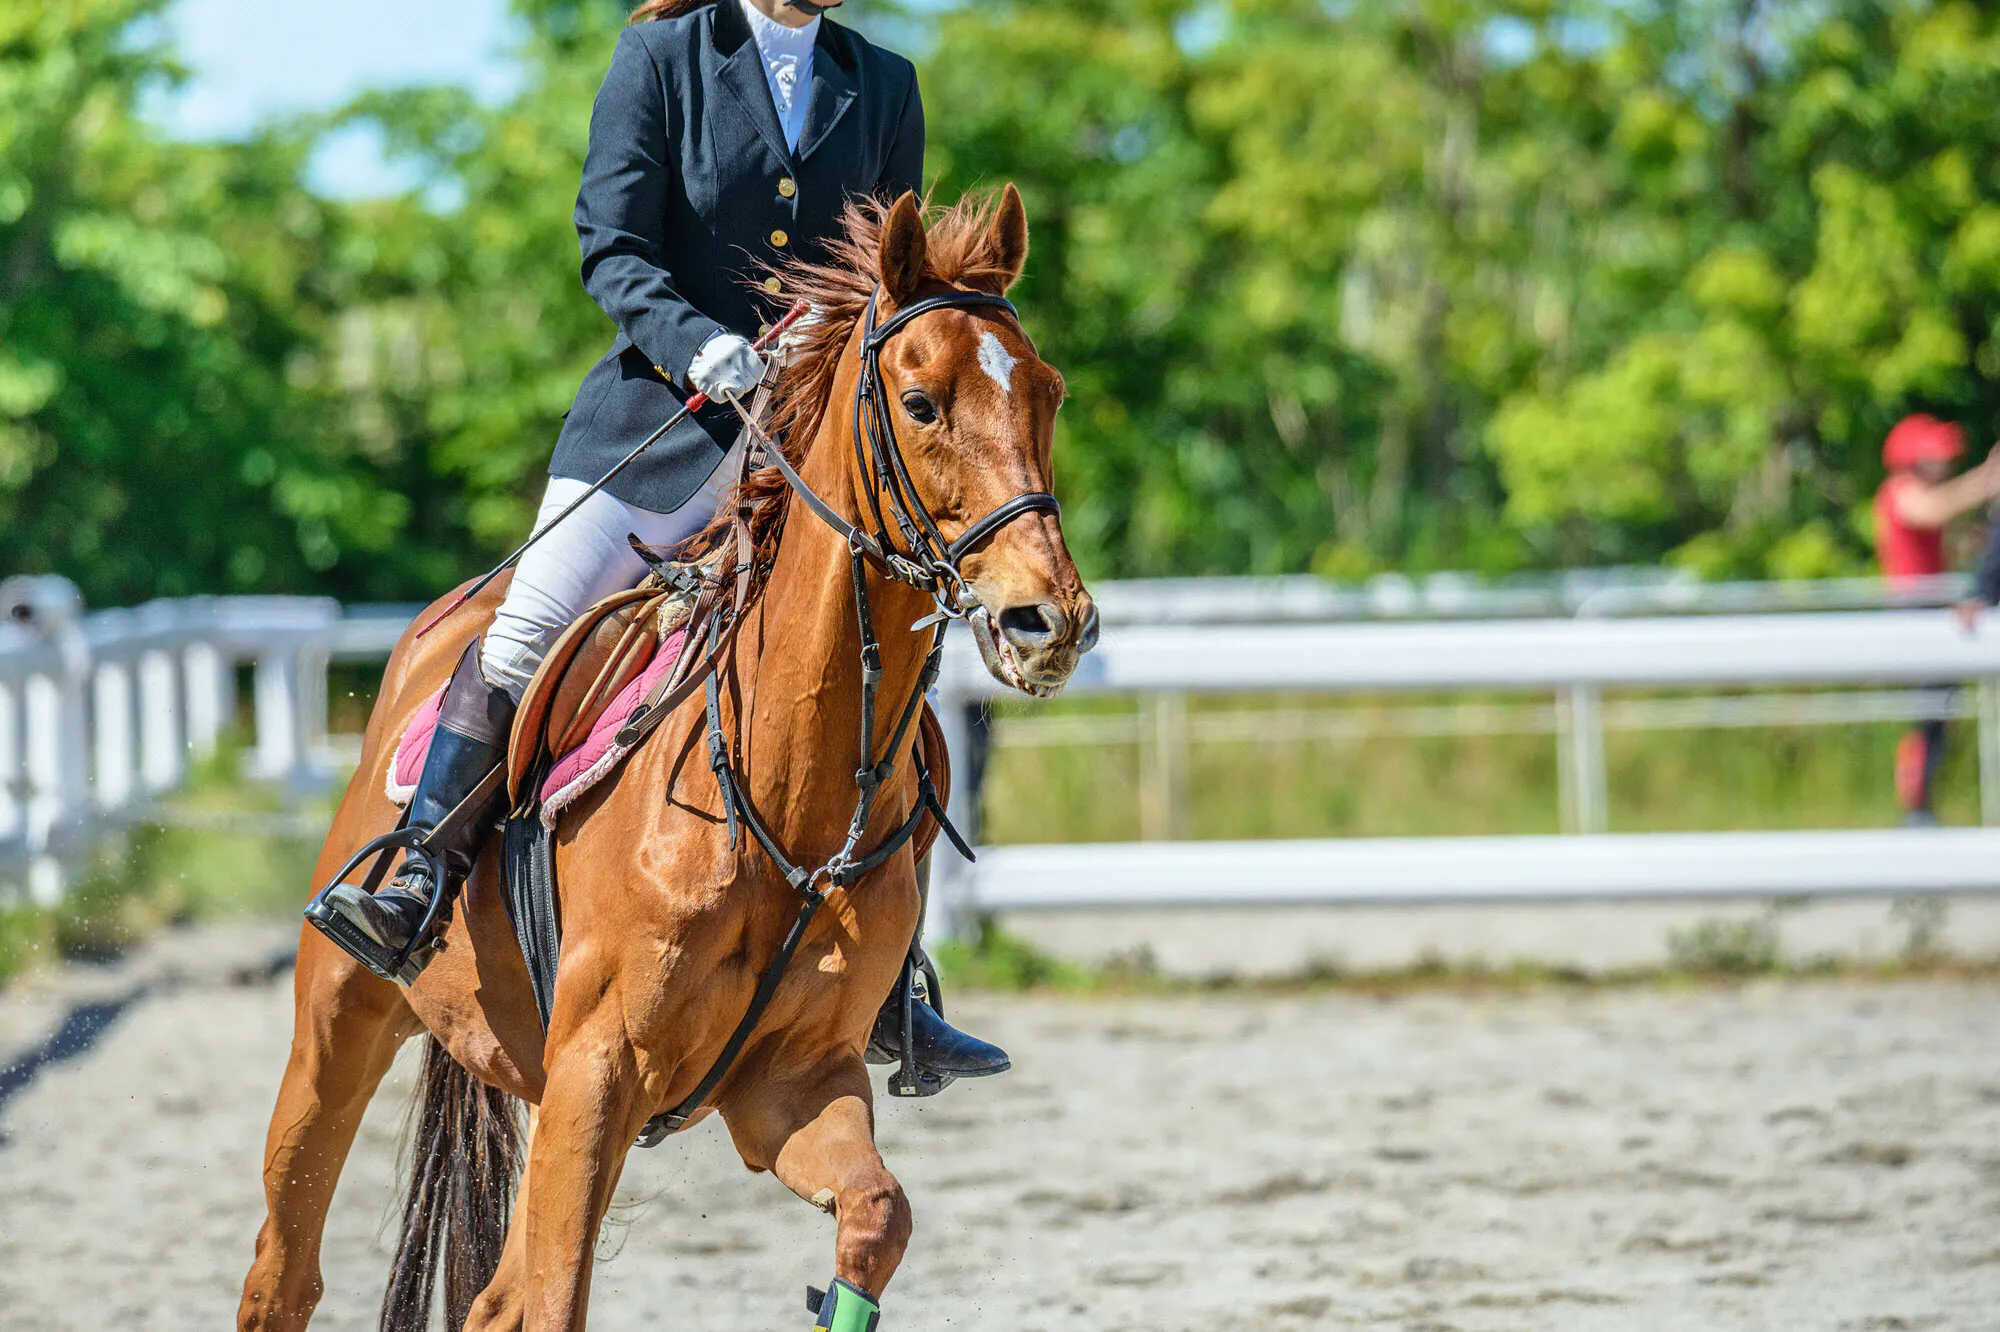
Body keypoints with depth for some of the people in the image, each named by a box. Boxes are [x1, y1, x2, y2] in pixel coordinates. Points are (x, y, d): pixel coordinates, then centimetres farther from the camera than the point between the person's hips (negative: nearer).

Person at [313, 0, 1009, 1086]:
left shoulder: (883, 88, 10)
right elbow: (613, 248, -7)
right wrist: (697, 342, -24)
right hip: (661, 414, -3)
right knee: (527, 629, -17)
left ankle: (883, 993, 11)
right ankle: (417, 882, -10)